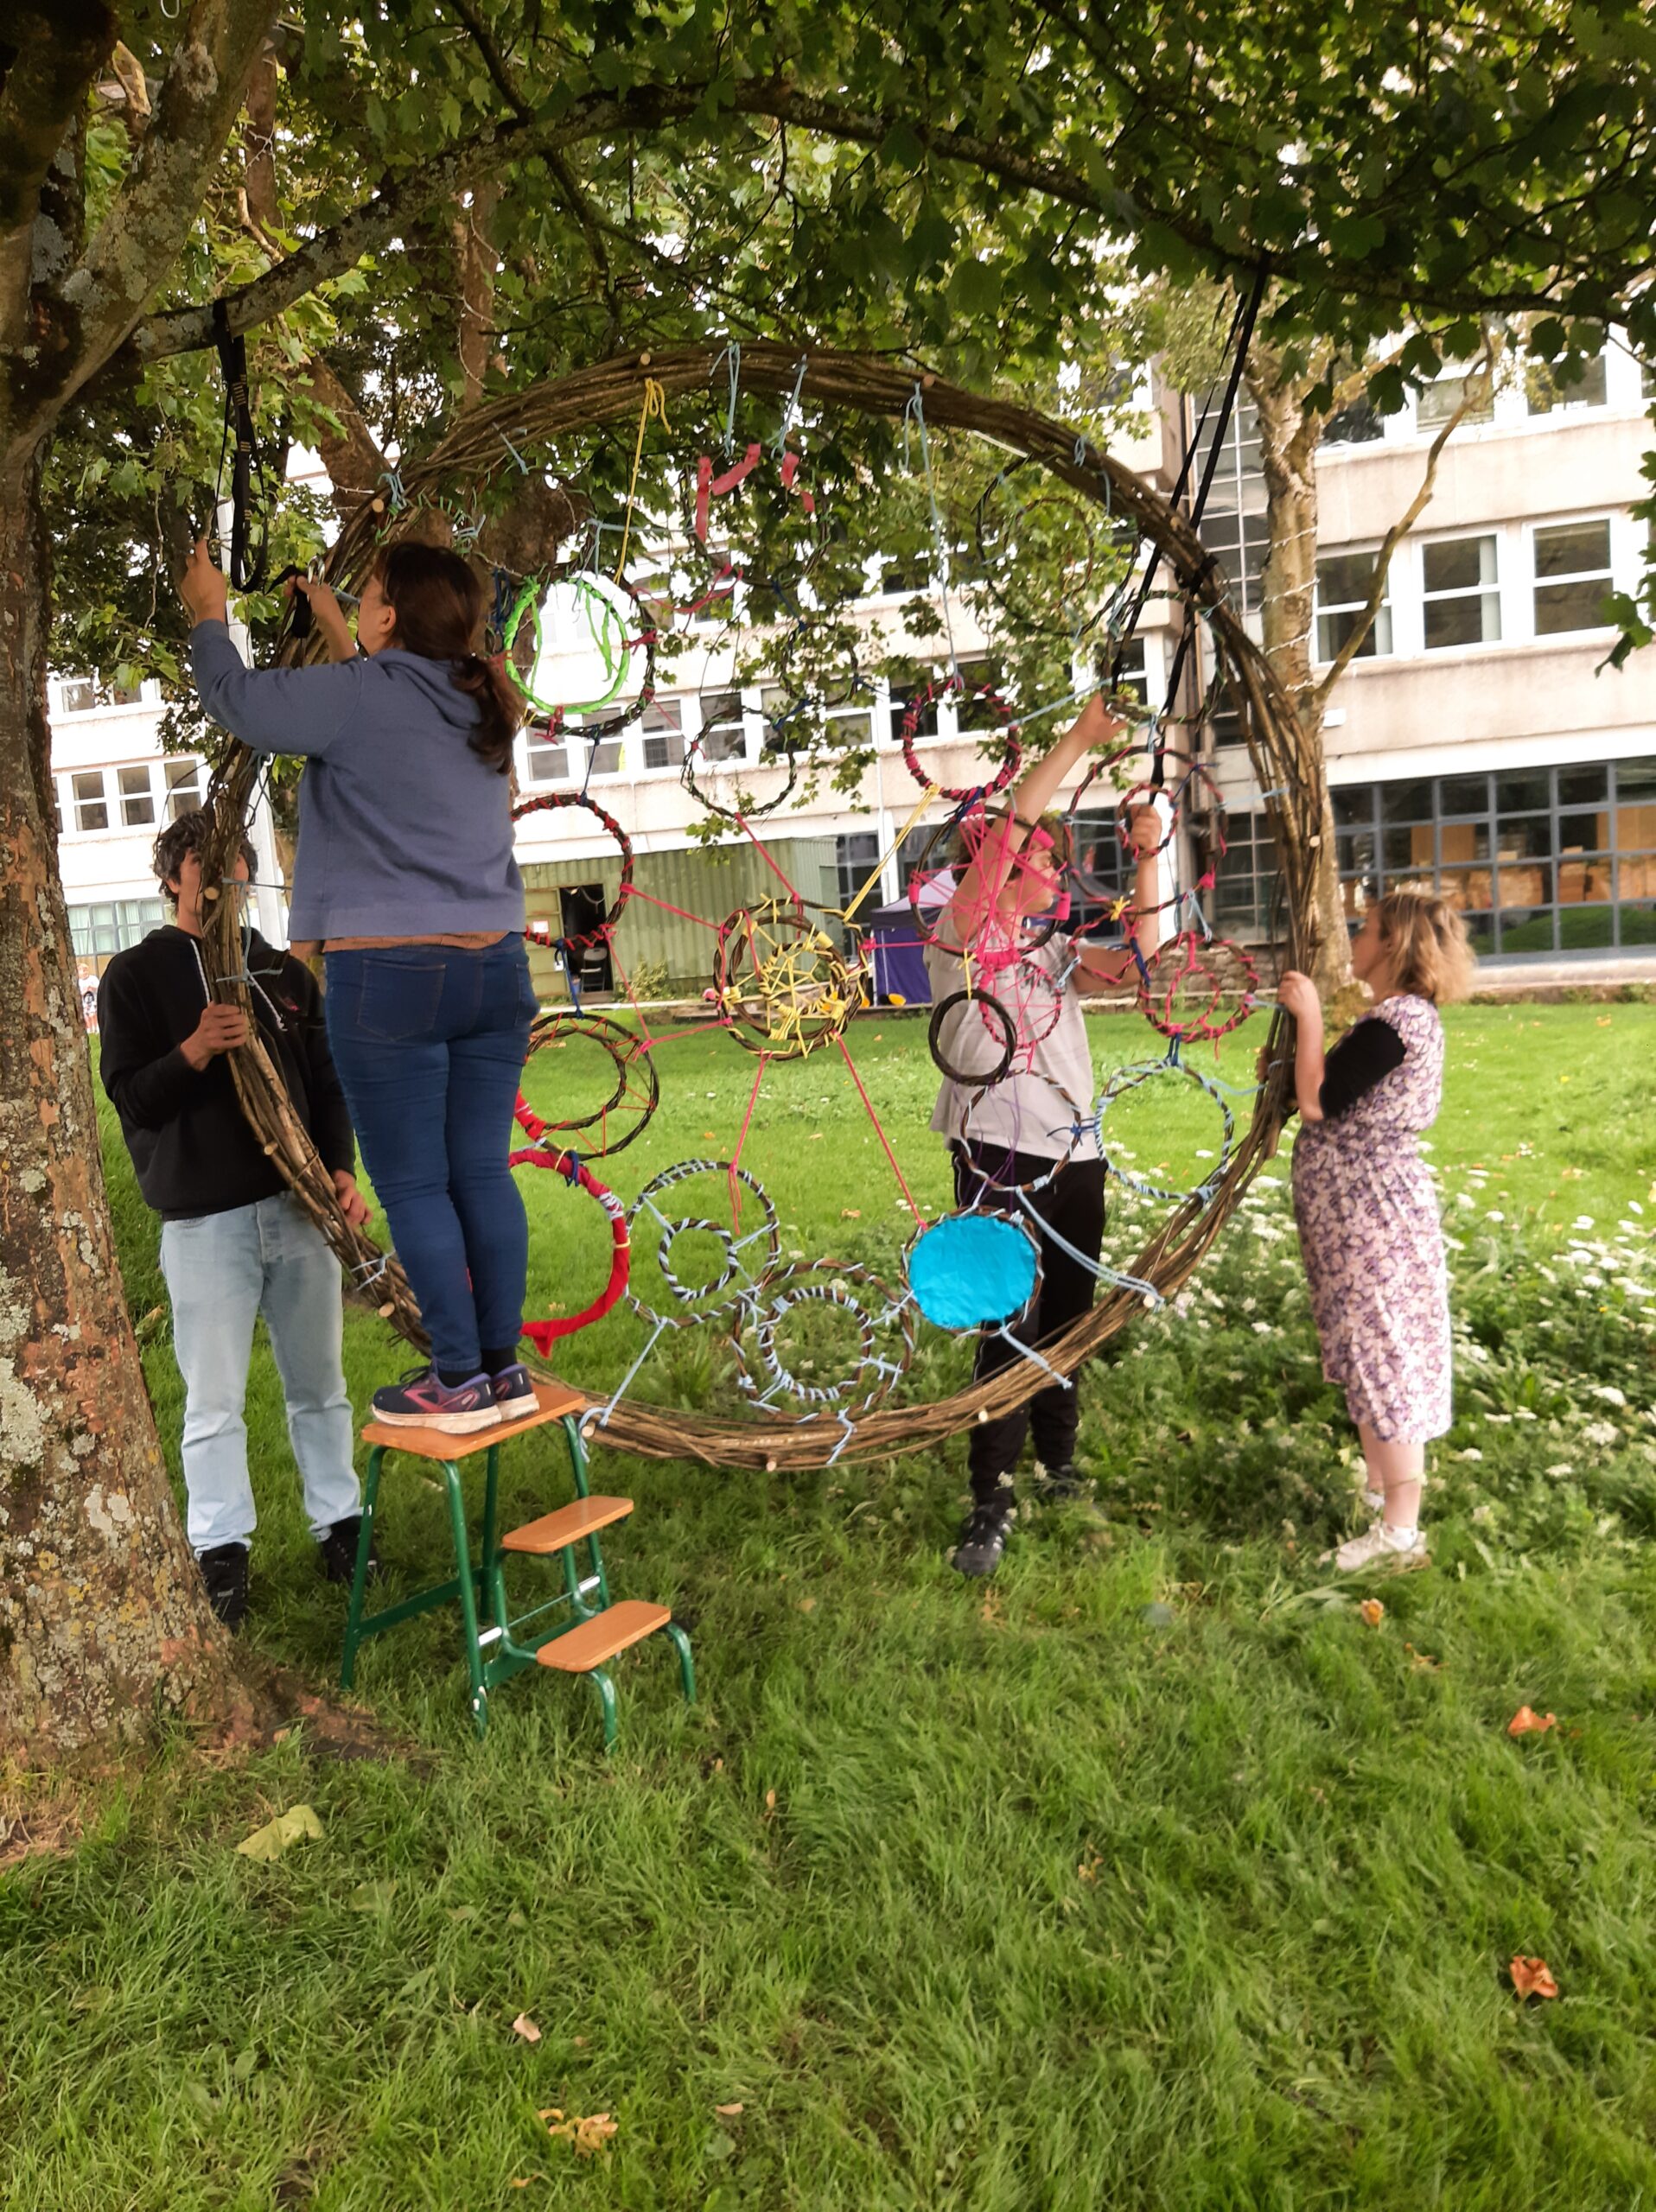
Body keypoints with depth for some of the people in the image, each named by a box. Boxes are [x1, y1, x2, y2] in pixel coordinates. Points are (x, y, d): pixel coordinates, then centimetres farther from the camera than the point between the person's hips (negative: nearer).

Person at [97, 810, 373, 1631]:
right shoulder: (135, 975, 2)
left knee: (319, 1386, 12)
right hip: (202, 1219, -3)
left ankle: (340, 1524, 25)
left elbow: (326, 1085, 12)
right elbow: (130, 1101, -3)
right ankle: (221, 1554, 15)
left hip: (299, 1206, 3)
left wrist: (341, 1169, -4)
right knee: (214, 1402, 3)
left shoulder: (283, 971, 12)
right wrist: (193, 1051, -21)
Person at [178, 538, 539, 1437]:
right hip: (493, 967, 6)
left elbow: (236, 696, 4)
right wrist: (337, 640, 35)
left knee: (413, 1186, 2)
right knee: (482, 1173, 9)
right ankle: (503, 1365, 15)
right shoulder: (478, 704, 10)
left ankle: (460, 1379, 7)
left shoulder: (360, 695, -9)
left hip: (389, 975, -6)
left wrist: (209, 615, 22)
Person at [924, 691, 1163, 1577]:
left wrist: (1147, 860, 0)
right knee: (1007, 1326, -8)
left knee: (1068, 1316, 15)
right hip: (998, 1148, -7)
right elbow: (1007, 831, -11)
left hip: (1074, 1154, 7)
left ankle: (1059, 1465, 30)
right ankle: (990, 1503, 1)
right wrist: (1077, 741, -10)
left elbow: (1136, 959, 7)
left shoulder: (1058, 951, 18)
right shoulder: (963, 933, -1)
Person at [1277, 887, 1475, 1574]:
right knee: (1371, 1361, 19)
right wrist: (1309, 1021, 10)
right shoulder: (1407, 1015, 13)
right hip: (1366, 1212, 10)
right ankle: (1379, 1495, 33)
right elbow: (1337, 1098, 14)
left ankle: (1400, 1533, 5)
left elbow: (1317, 1104, -22)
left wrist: (1308, 1015, -16)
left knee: (1384, 1361, -4)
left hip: (1372, 1215, -10)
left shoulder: (1395, 1022, -20)